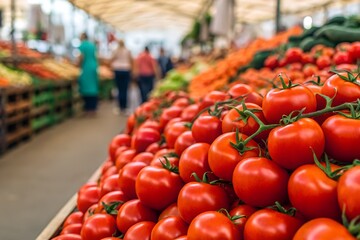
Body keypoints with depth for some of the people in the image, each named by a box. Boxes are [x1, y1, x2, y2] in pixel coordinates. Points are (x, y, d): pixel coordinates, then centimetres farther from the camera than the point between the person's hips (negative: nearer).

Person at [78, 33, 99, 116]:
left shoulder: (82, 45, -7)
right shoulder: (92, 45, 12)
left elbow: (81, 57, -12)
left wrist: (79, 64, 3)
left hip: (86, 68, -6)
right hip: (94, 68, 6)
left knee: (86, 88, -4)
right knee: (93, 87, 7)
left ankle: (88, 109, -5)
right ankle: (93, 108, 9)